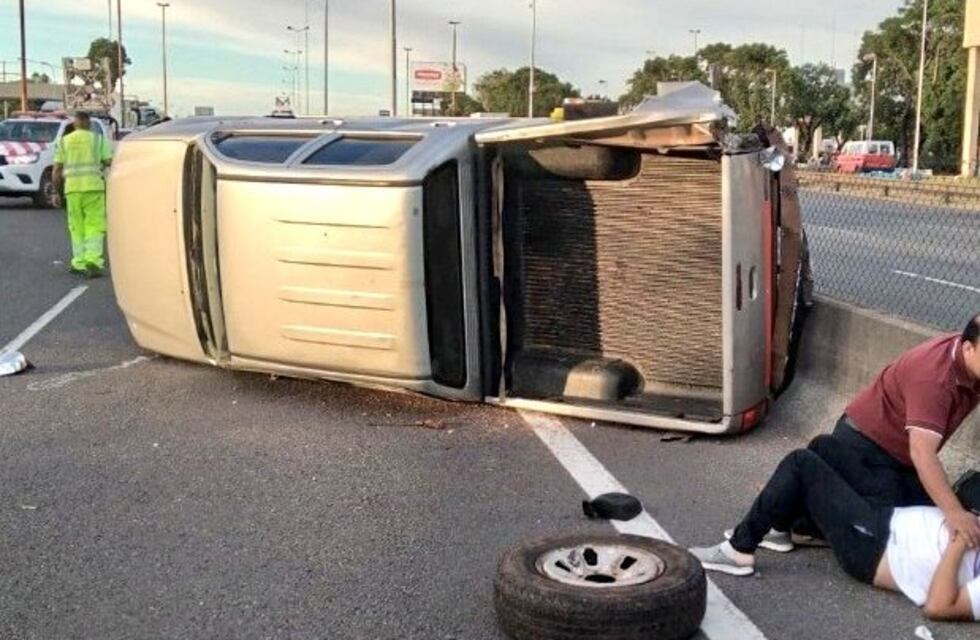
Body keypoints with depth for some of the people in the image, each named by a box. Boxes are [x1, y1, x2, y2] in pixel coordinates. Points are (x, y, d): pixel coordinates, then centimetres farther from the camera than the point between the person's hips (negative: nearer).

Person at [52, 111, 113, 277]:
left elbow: (57, 170, 7)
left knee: (77, 227, 10)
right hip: (93, 186, -2)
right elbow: (109, 162, -1)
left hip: (72, 188, 2)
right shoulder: (98, 139, 6)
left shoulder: (64, 141, 11)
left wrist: (56, 191, 12)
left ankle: (79, 263, 8)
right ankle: (93, 261, -15)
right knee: (95, 226, -1)